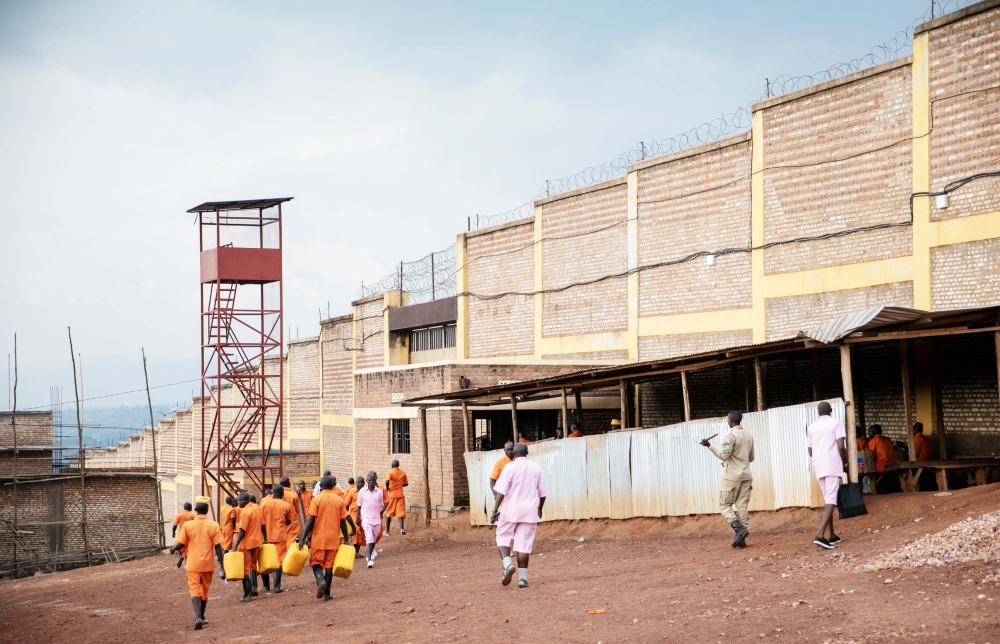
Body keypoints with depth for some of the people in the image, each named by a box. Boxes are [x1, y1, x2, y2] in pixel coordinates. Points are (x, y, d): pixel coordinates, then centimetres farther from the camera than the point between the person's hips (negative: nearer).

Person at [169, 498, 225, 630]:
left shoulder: (187, 525, -6)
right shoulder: (214, 525, -5)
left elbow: (180, 545, -3)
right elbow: (218, 547, -7)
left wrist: (173, 549, 19)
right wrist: (221, 565, -1)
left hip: (193, 564, -1)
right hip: (207, 564, 1)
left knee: (195, 590, -3)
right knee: (205, 591, 18)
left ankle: (198, 617, -24)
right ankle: (201, 617, 31)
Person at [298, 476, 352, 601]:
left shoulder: (316, 499, -6)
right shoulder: (339, 500, 3)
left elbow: (311, 520, -11)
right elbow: (343, 521, 4)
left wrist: (303, 538, -8)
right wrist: (345, 539, 13)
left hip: (318, 537, -2)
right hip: (333, 538, 2)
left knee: (316, 563, 7)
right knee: (329, 565, 9)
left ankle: (321, 580, -22)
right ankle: (326, 593, 8)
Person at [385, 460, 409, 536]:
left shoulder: (390, 472, -7)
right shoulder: (403, 473, 4)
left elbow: (387, 481, -23)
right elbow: (406, 484, 12)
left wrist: (387, 488, -7)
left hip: (392, 494, -2)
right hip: (400, 494, 2)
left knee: (389, 512, 8)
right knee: (401, 511, 0)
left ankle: (387, 530, 10)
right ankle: (401, 528, -21)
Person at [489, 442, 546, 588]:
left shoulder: (510, 467, -4)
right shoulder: (536, 468, 7)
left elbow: (501, 491, -11)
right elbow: (542, 493, 11)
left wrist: (495, 510, -9)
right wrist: (539, 509, 28)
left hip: (511, 510, -3)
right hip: (529, 511, 3)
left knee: (503, 538, 10)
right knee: (524, 544, 4)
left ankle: (507, 564, -14)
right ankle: (522, 577, 1)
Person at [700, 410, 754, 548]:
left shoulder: (731, 435, -11)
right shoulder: (749, 436, 13)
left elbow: (724, 455, -16)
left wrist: (709, 446, -12)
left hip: (732, 476, -7)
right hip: (746, 476, 7)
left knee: (724, 505, 3)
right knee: (742, 507, 5)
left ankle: (739, 530, -16)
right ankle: (741, 539, -1)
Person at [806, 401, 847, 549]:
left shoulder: (811, 427, 13)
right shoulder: (836, 423, 0)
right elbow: (841, 446, -9)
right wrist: (845, 462, 6)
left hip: (818, 466, 5)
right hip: (833, 465, -5)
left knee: (827, 500, 17)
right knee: (830, 501, -11)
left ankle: (832, 536, 22)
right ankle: (820, 535, -27)